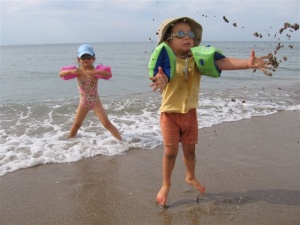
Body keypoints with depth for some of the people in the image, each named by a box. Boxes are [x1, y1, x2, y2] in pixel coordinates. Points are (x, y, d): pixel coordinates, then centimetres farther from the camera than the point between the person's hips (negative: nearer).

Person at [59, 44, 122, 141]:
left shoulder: (95, 71, -11)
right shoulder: (77, 71, -7)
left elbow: (109, 74, -27)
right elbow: (61, 74, -13)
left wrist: (96, 72, -41)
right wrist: (71, 71, -32)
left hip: (95, 101, -2)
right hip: (83, 102, 2)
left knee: (107, 123, -6)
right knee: (76, 124, 11)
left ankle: (120, 141, -1)